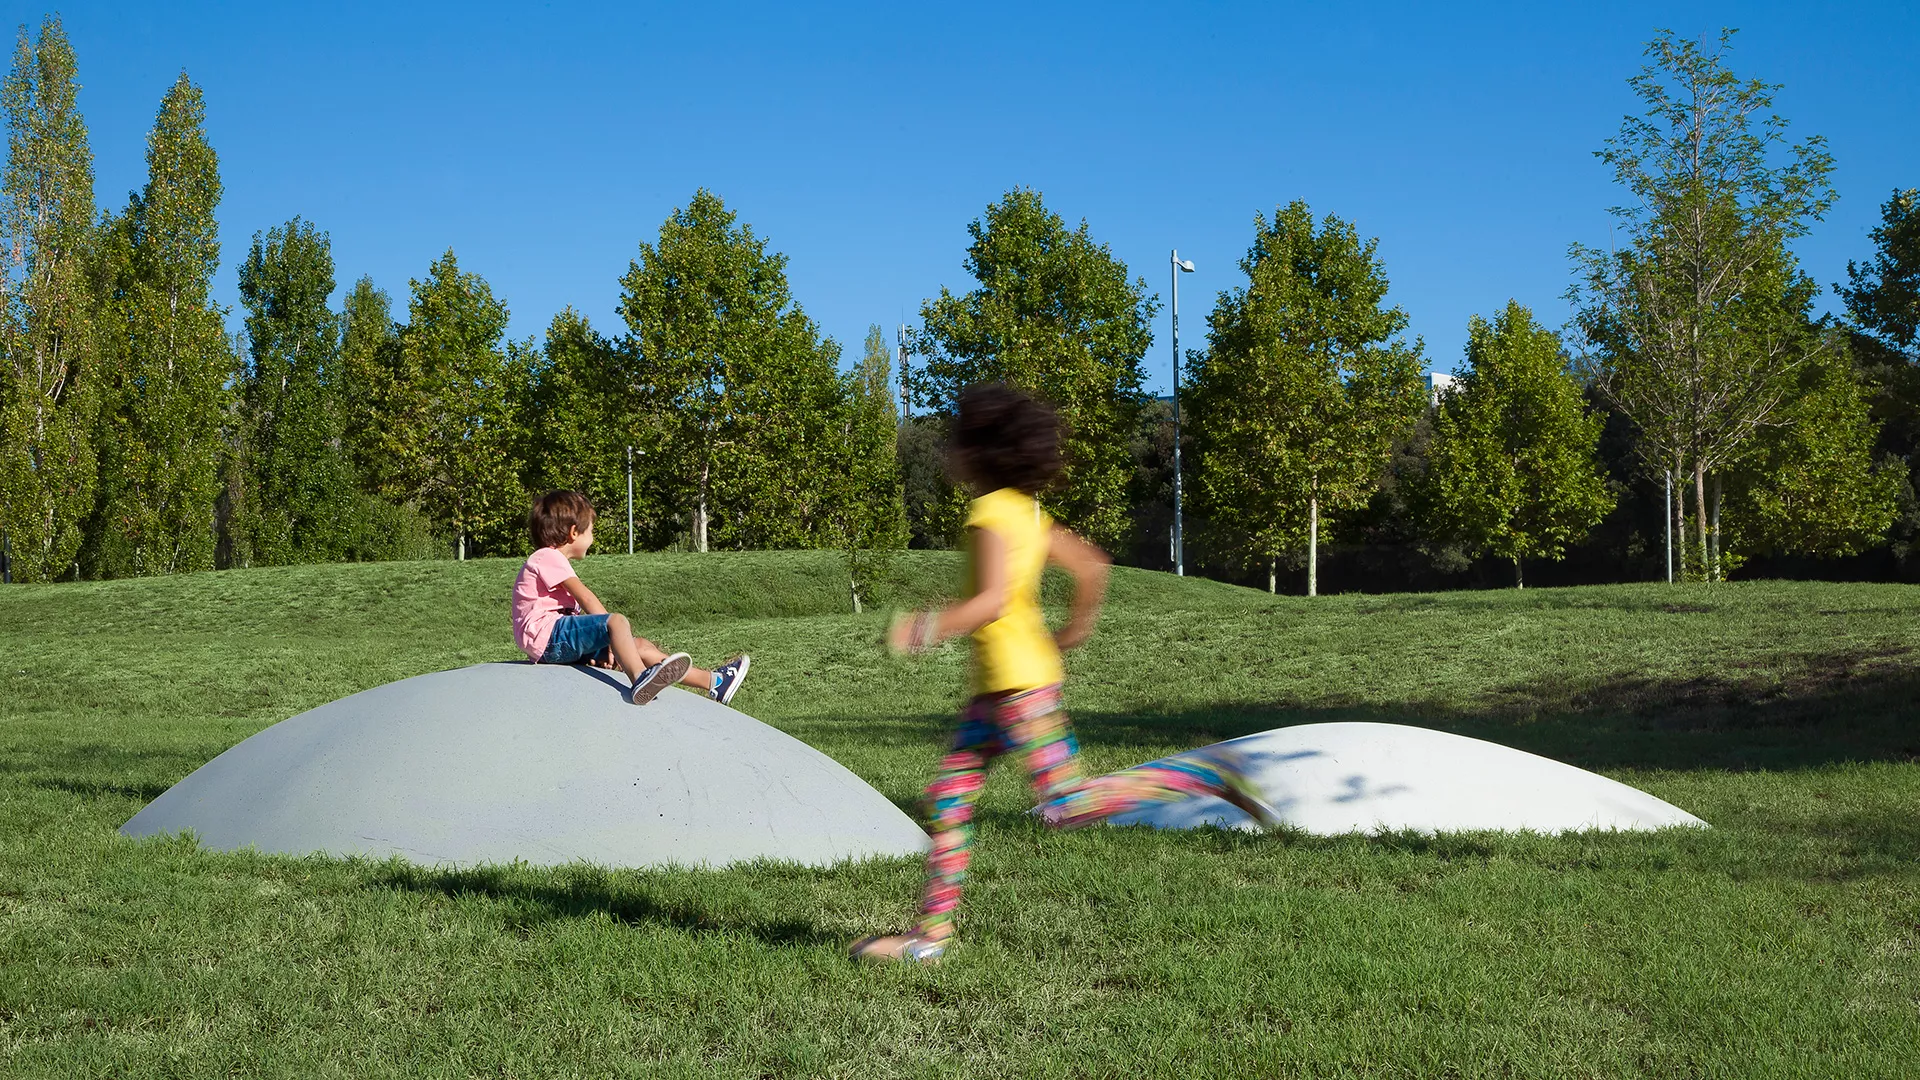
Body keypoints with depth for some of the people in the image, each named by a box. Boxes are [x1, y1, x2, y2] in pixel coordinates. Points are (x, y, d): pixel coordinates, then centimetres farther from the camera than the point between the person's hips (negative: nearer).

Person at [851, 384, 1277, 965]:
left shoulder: (992, 513, -15)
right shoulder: (1026, 511, 12)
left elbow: (992, 601, -25)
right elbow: (1091, 566, 16)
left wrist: (927, 629, -17)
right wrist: (1075, 629, 25)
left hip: (1021, 681, -10)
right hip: (997, 684, 10)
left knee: (1065, 806, -8)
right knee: (949, 797, 9)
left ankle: (1204, 771, -4)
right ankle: (931, 933, 12)